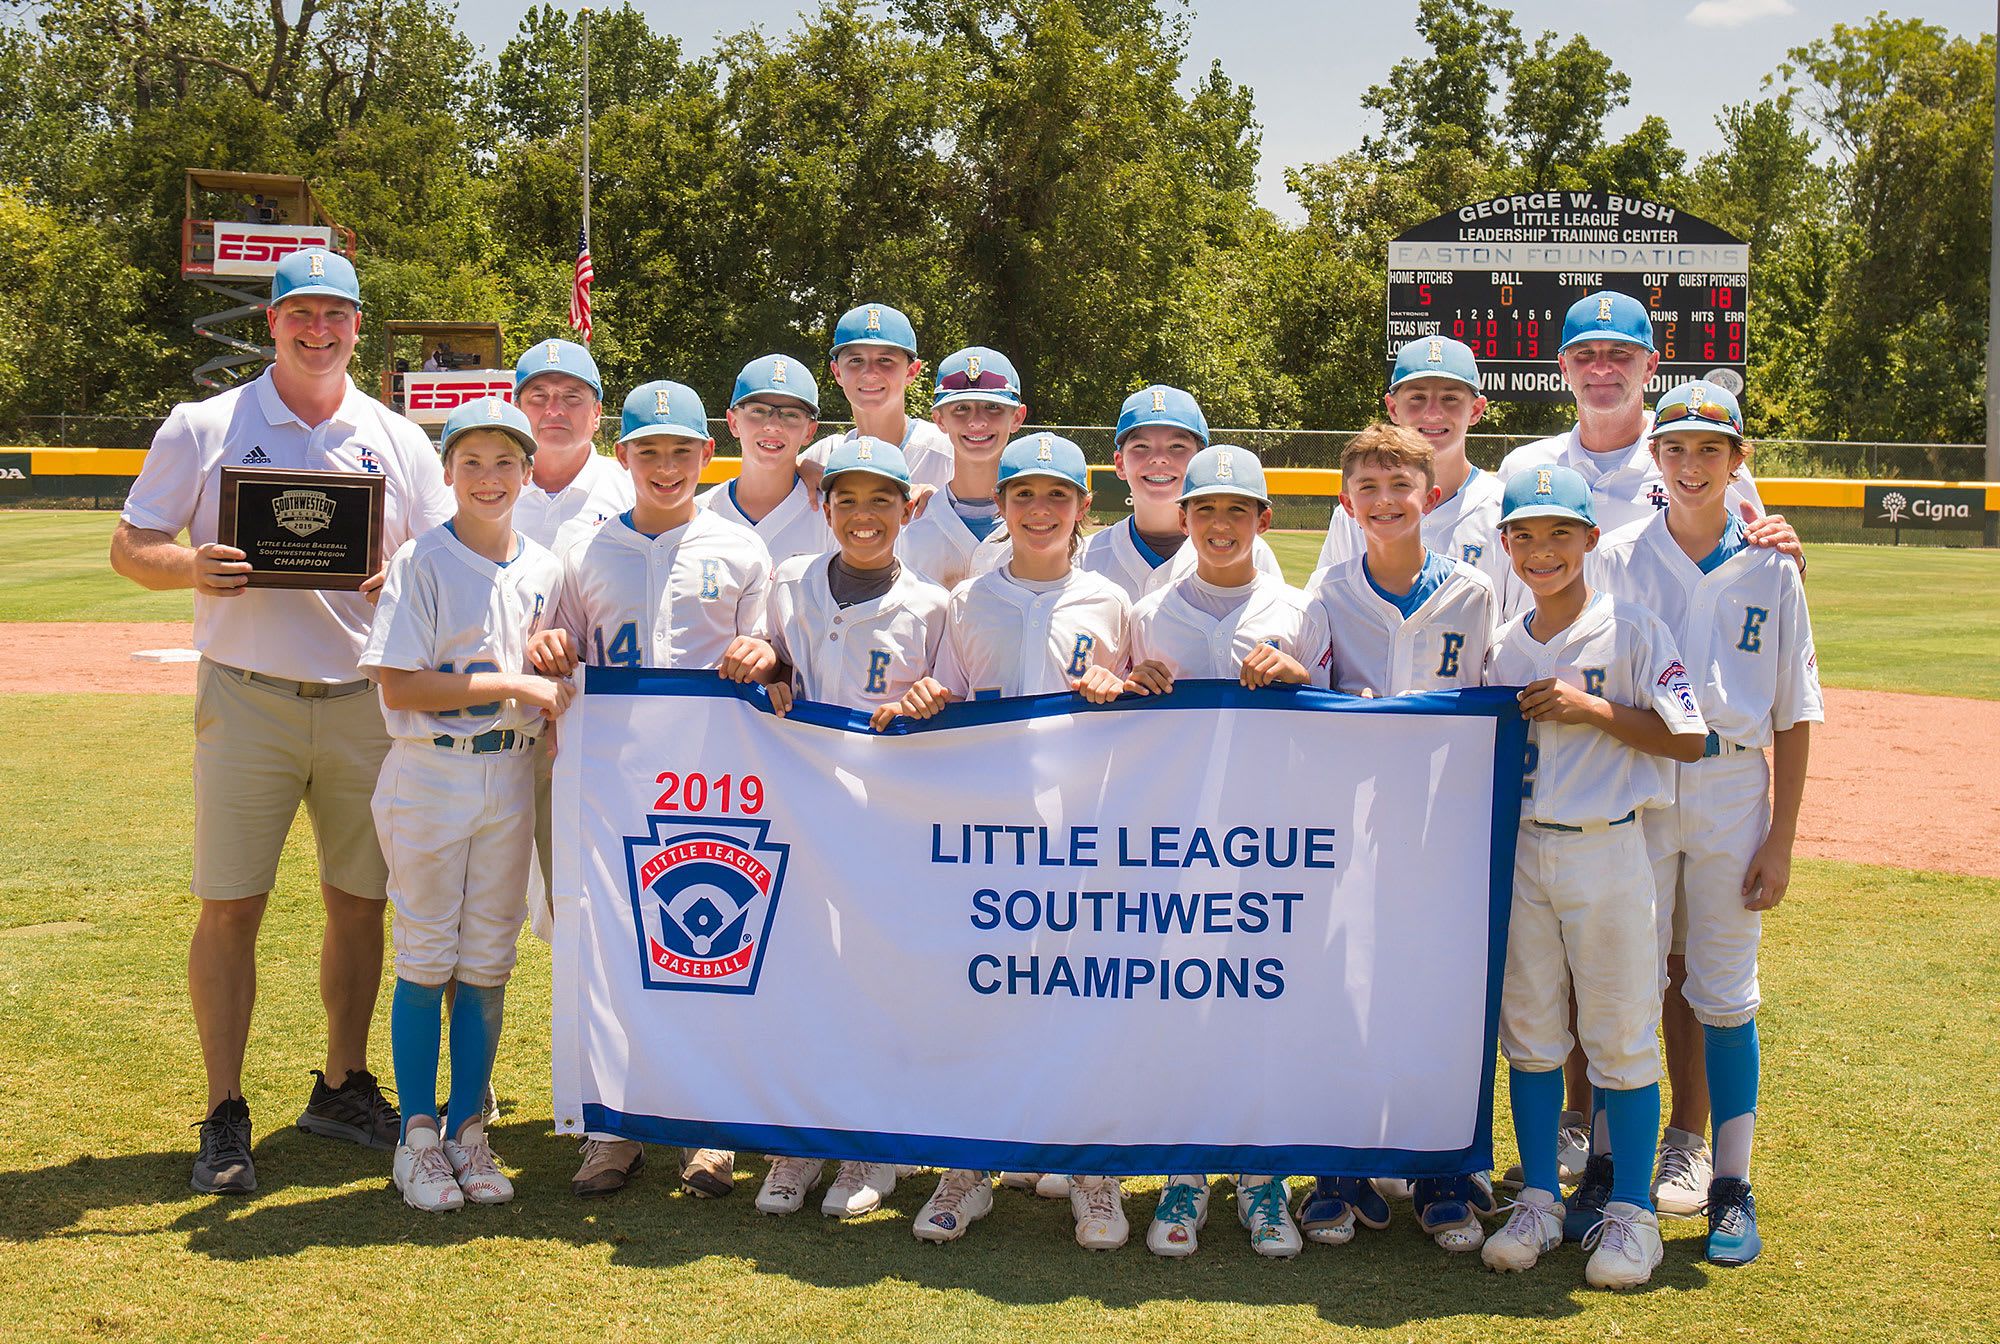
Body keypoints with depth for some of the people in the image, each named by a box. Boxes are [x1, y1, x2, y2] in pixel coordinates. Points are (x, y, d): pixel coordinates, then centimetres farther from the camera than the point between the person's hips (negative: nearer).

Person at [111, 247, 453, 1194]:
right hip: (246, 698, -2)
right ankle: (225, 1117, 7)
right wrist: (190, 568, -19)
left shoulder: (400, 442, 10)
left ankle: (343, 1087, 24)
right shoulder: (204, 428, 4)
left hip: (365, 699, 3)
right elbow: (130, 547, 3)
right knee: (230, 908, -3)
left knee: (359, 901, 8)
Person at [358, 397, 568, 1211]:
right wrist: (511, 684, -17)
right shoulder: (421, 563, -7)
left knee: (488, 965, 9)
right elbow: (398, 687, -15)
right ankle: (418, 1137, 13)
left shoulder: (542, 569, 8)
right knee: (425, 961, 2)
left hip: (510, 778, 4)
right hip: (428, 777, -4)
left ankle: (467, 1131, 19)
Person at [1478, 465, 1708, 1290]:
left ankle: (1630, 1213, 13)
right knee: (1528, 1032, 10)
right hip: (1519, 852, 5)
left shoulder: (1633, 632, -6)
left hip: (1605, 851, -4)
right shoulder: (1503, 647, 8)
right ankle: (1539, 1202, 22)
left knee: (1620, 1036, 2)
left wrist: (1593, 709, -17)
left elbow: (1688, 737, -11)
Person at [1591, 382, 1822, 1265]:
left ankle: (1731, 1185, 14)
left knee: (1726, 992, 6)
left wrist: (1780, 838, -1)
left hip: (1732, 792, 1)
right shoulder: (1617, 558, 1)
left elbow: (1794, 716, 4)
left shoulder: (1769, 569, 3)